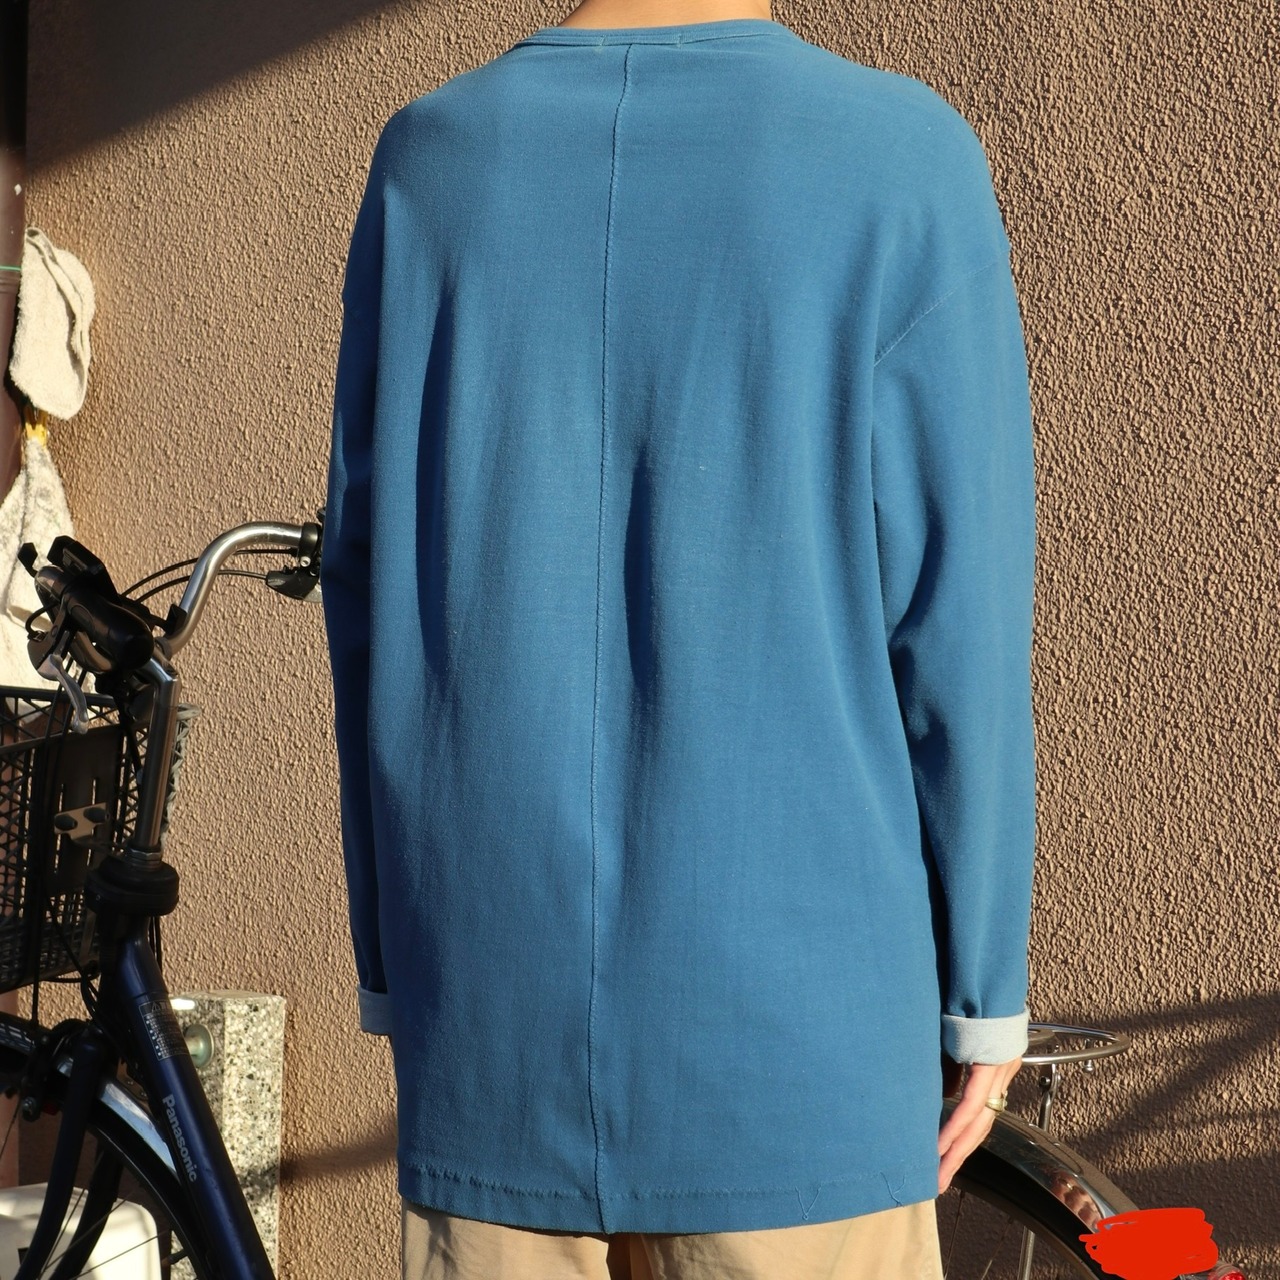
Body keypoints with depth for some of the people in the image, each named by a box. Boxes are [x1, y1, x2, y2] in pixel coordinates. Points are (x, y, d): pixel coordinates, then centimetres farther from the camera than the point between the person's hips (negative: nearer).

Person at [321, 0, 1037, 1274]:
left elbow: (366, 607, 5)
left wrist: (394, 975, 14)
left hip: (494, 1024, 3)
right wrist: (982, 994, 4)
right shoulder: (904, 158, -7)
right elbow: (956, 630, -7)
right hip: (796, 1021, -3)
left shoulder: (428, 156, 2)